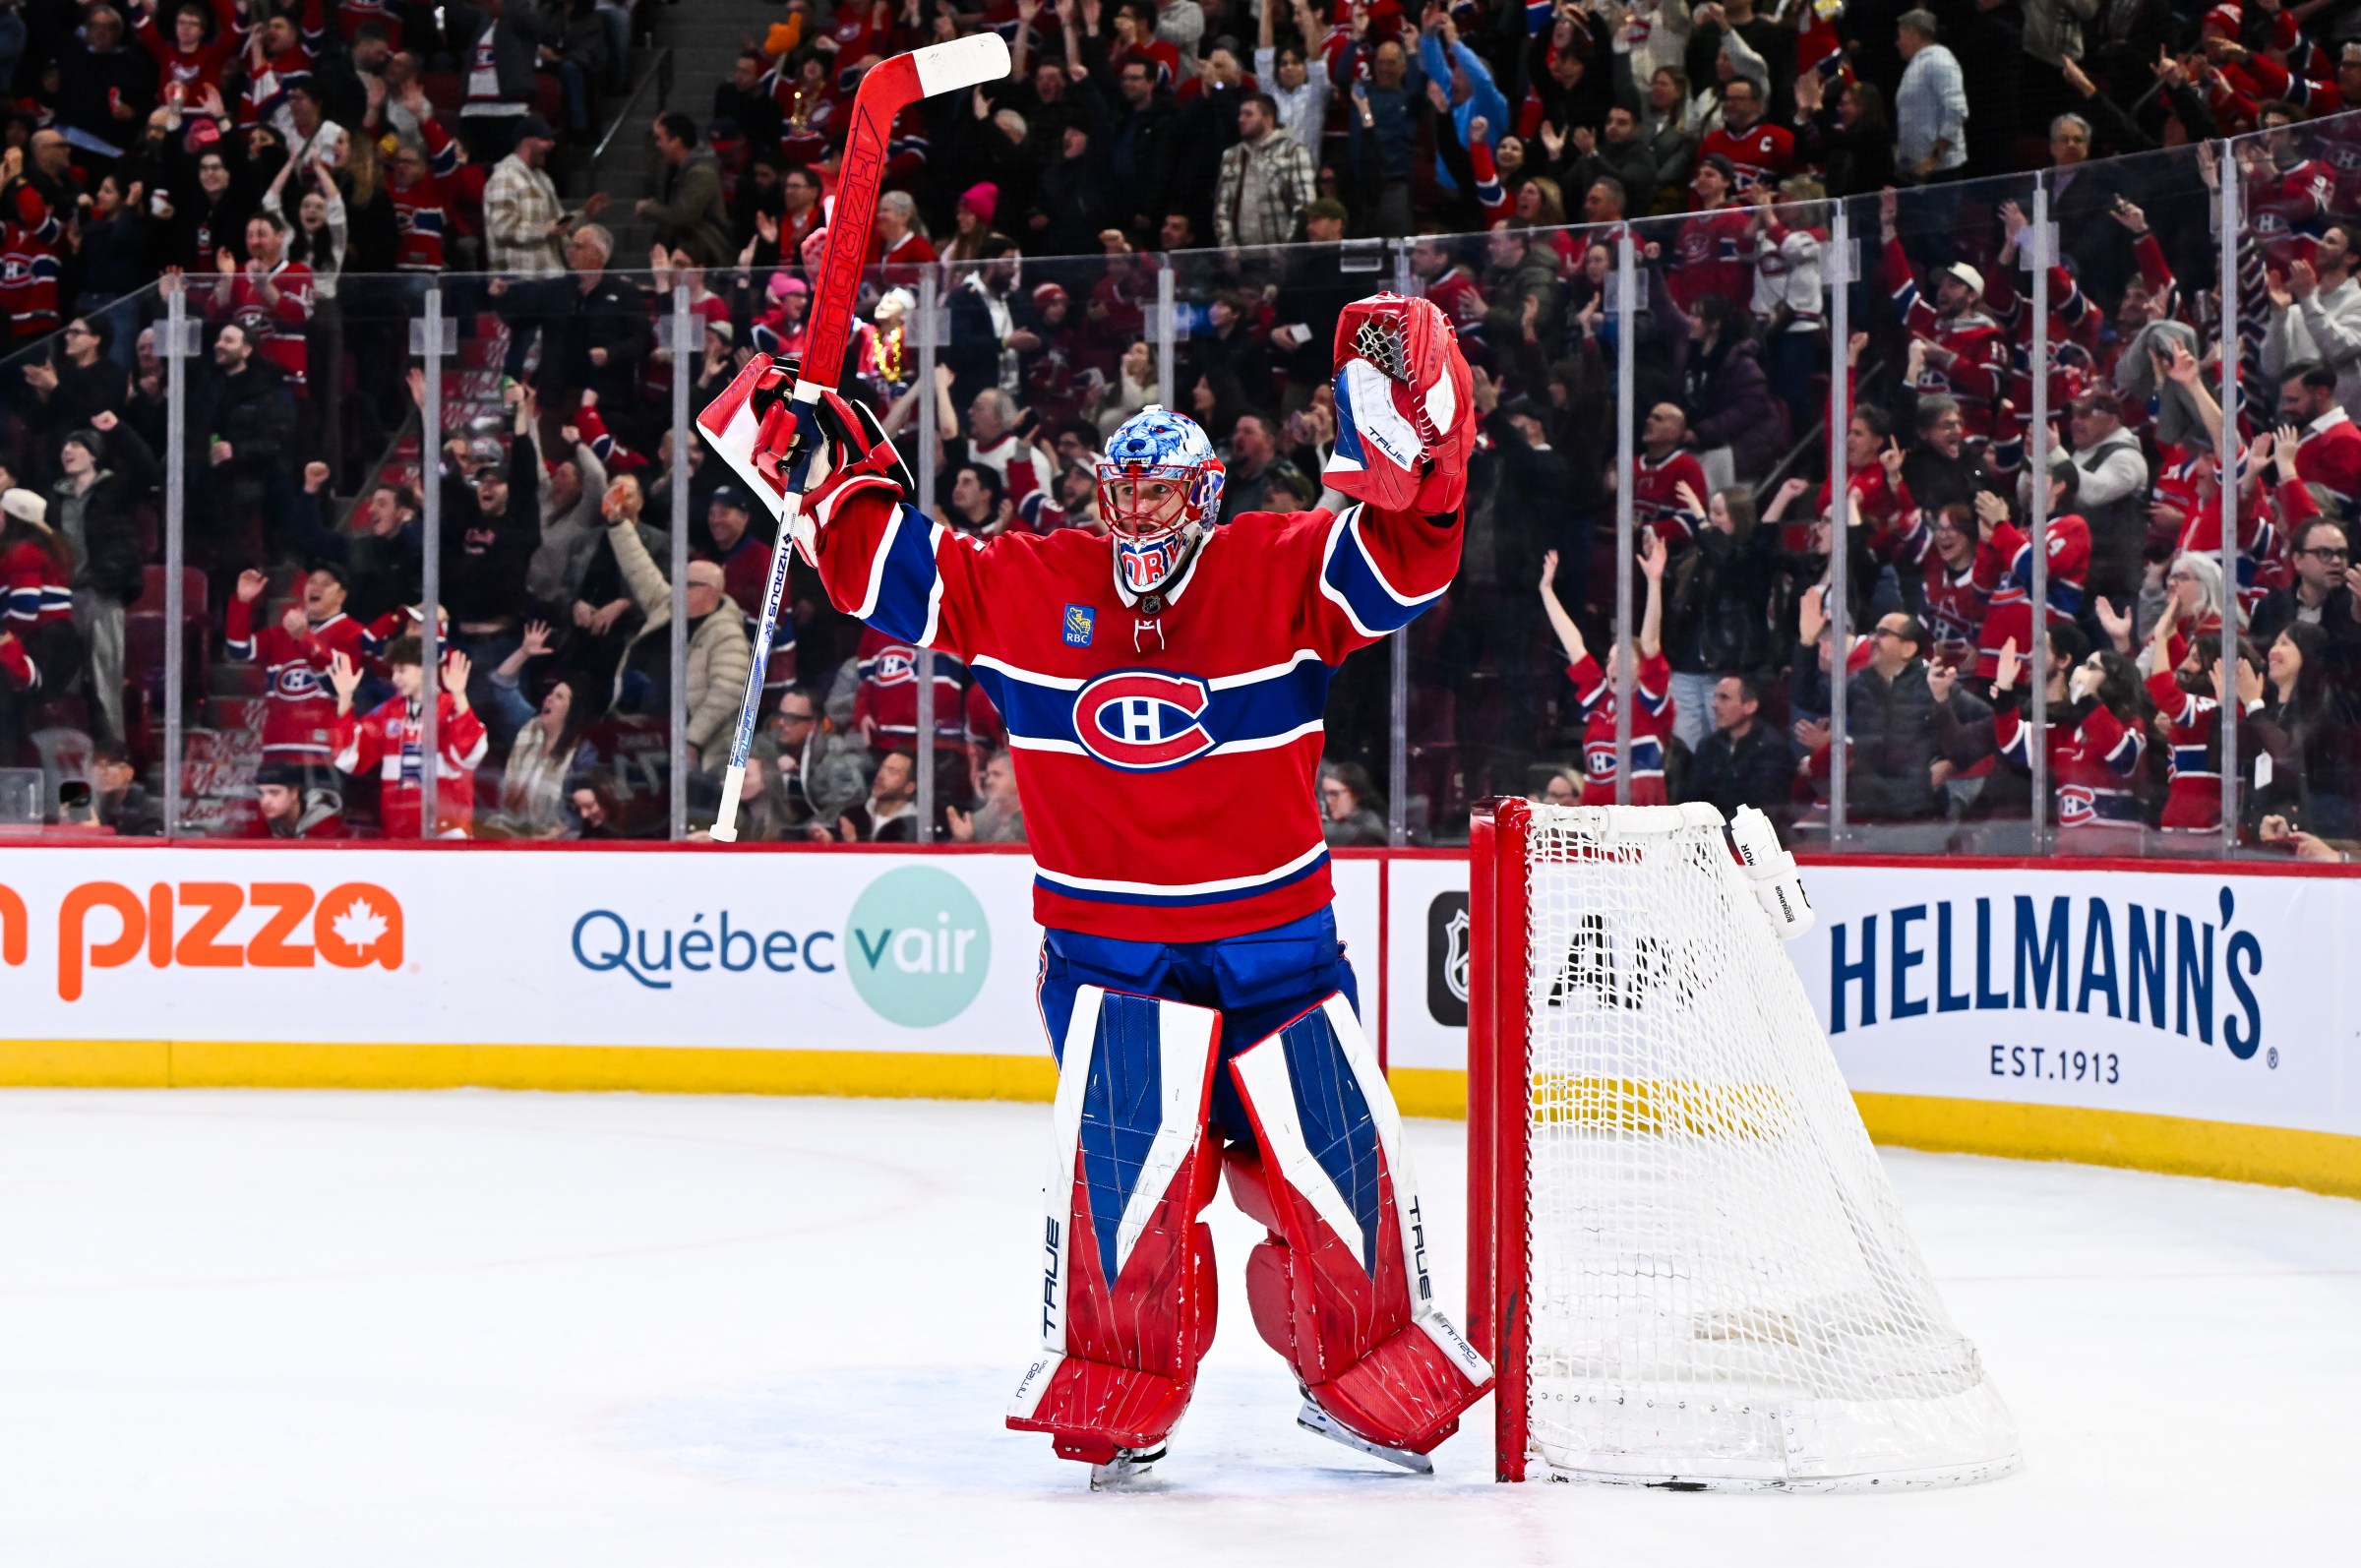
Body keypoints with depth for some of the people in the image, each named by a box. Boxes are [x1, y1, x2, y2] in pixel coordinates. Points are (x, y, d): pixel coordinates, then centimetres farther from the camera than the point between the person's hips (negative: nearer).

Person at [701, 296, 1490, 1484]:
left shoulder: (1279, 574, -4)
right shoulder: (1028, 589, 1)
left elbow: (1399, 562, -16)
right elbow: (881, 563, 6)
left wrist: (1412, 451, -31)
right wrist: (835, 462, -7)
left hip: (1274, 939, 1)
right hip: (1105, 948, -1)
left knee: (1333, 1158, 1)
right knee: (1127, 1151, -19)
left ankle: (1363, 1378, 23)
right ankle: (1115, 1389, -4)